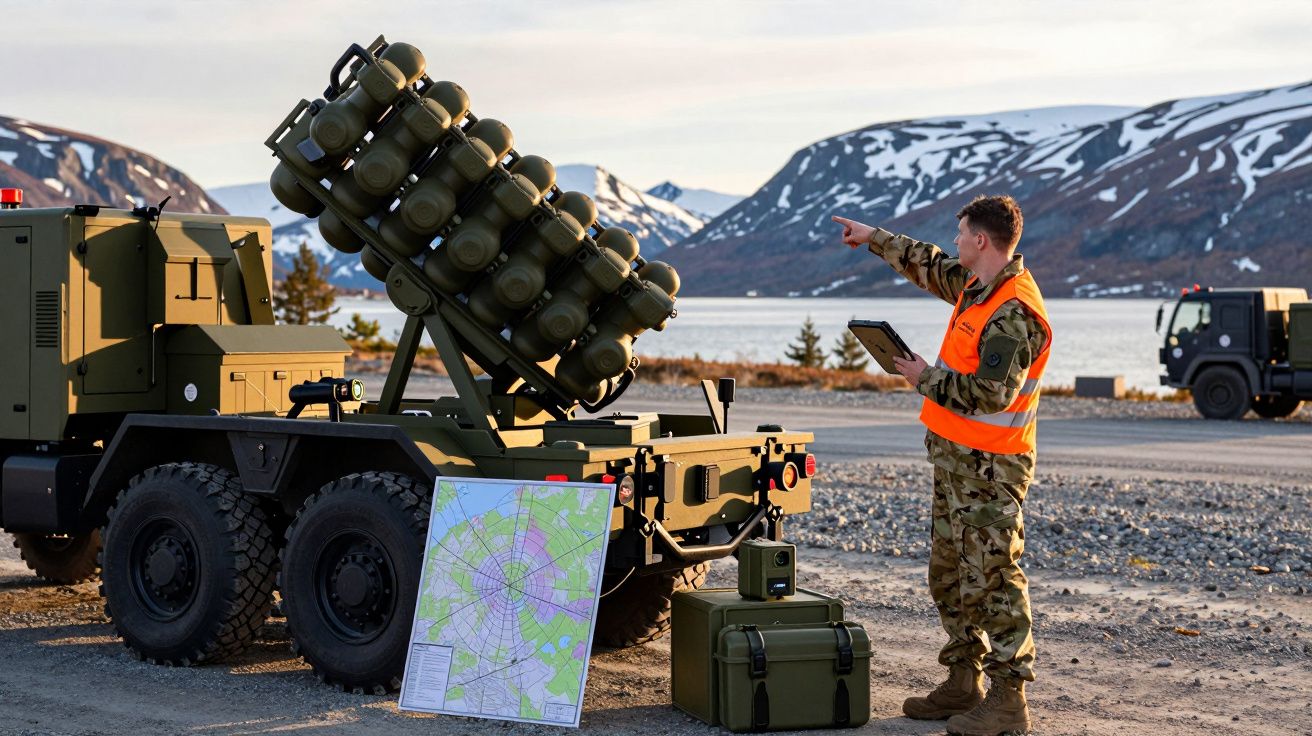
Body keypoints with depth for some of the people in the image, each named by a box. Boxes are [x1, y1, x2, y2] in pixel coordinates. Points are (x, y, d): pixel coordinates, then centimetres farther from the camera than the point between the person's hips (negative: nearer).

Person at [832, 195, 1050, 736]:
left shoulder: (1014, 314, -20)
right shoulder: (976, 285, 10)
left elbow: (991, 394, -27)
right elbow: (930, 266, 30)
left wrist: (925, 378, -15)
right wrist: (874, 238, 37)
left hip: (989, 466, -11)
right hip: (955, 456, 11)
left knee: (992, 579, -8)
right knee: (951, 575, 16)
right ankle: (963, 683, 25)